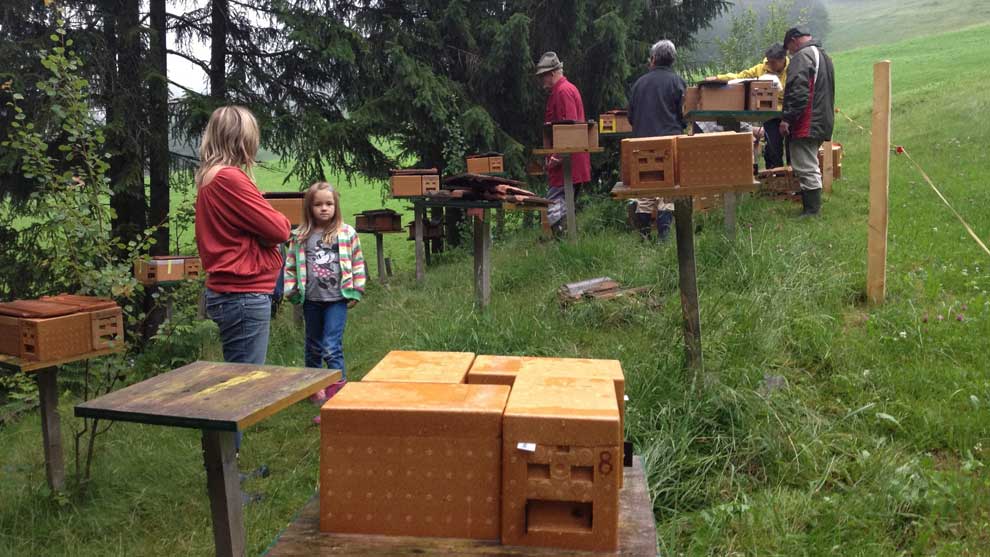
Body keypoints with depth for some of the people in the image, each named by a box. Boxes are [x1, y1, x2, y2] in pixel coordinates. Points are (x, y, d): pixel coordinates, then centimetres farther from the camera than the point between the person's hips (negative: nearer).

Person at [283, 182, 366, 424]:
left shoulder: (347, 233, -2)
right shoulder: (300, 236, 2)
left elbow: (358, 263, 2)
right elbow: (291, 265, 8)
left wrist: (356, 292, 0)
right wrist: (291, 291, 2)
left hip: (337, 299, -3)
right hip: (311, 300, 3)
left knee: (332, 348, -12)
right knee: (314, 347, 18)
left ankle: (337, 395, -6)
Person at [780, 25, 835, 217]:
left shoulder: (802, 56, -11)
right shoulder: (824, 56, 22)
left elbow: (797, 91, -22)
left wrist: (787, 118, -22)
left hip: (806, 124, -10)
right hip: (822, 121, 10)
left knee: (806, 168, -9)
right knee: (811, 167, 17)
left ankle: (811, 210, -8)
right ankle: (812, 206, 22)